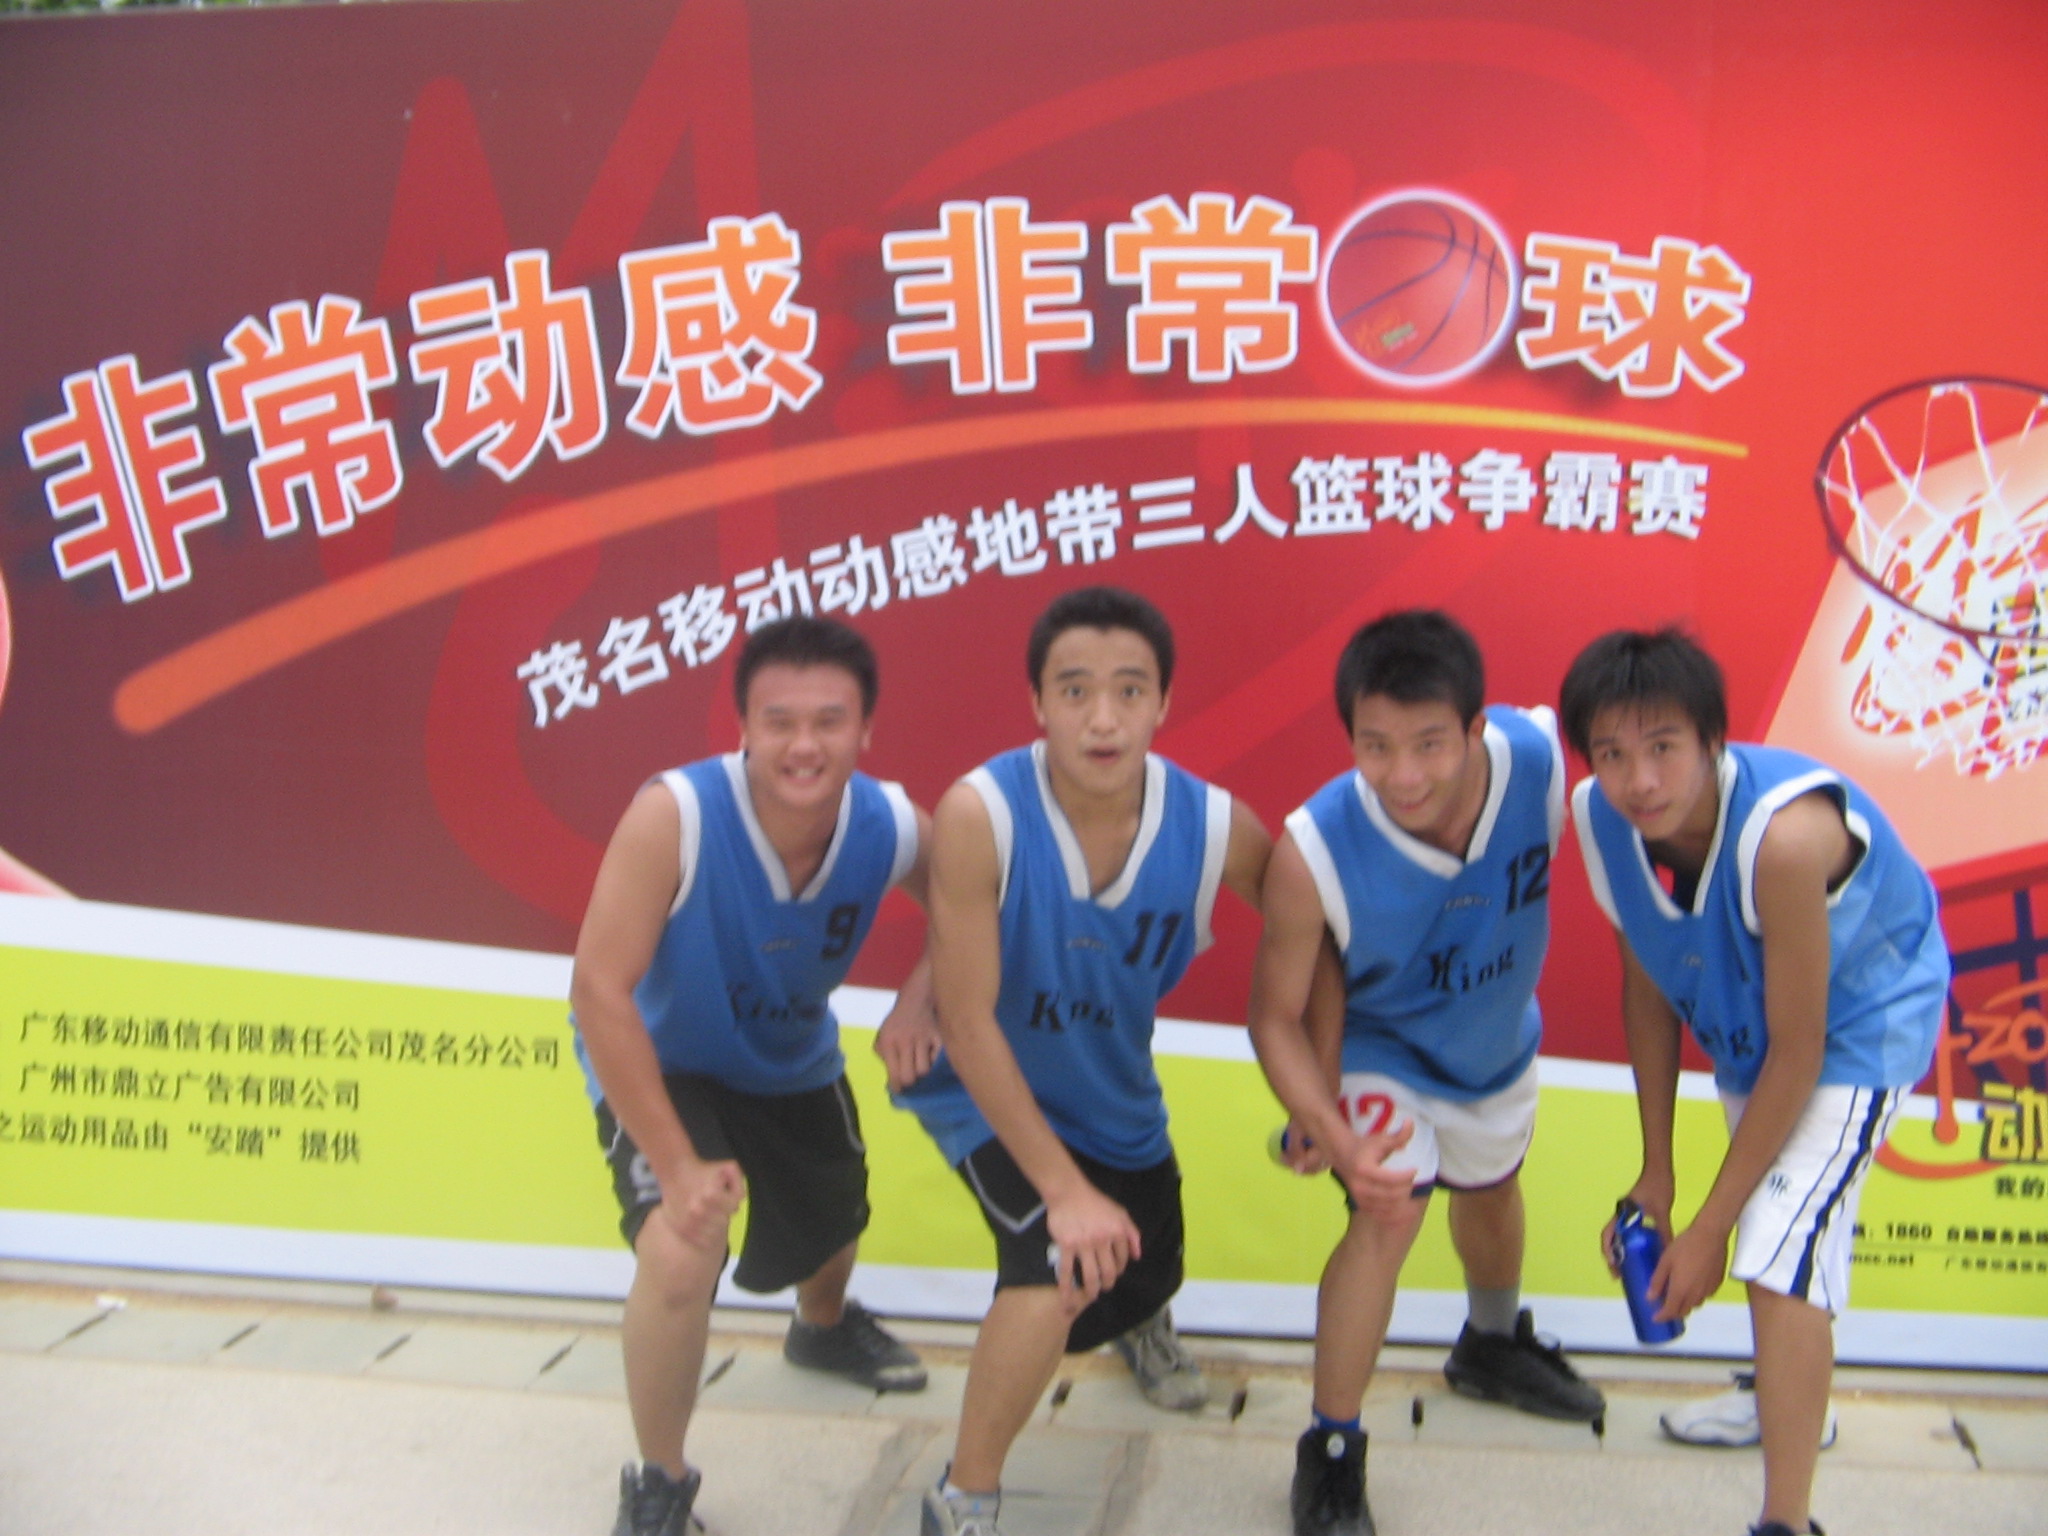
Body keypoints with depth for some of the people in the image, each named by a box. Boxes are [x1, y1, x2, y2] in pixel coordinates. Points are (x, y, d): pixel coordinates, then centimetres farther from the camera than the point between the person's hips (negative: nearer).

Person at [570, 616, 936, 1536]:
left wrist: (919, 999, -23)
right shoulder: (673, 816, -38)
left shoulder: (893, 829, -24)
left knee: (832, 1227, 25)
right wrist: (677, 1165, -36)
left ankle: (824, 1328, 65)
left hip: (794, 1062, 5)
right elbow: (599, 989, -36)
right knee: (681, 1251, -27)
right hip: (661, 1062, -5)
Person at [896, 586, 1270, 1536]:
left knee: (1142, 1281, 23)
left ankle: (1136, 1327, 65)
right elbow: (966, 1019, -28)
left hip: (1115, 1095, 4)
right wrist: (1063, 1188, -28)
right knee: (1060, 1270, -27)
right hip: (986, 1089, -4)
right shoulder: (978, 814, -33)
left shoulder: (1220, 829, -23)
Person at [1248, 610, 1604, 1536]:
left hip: (1499, 1044, 5)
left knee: (1490, 1189, 27)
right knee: (1390, 1210, -25)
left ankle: (1494, 1345, 61)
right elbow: (1277, 1015, -28)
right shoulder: (1313, 851, -42)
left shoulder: (1543, 758, -36)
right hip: (1375, 1050, -4)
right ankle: (1330, 1456, -2)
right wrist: (1342, 1141, -43)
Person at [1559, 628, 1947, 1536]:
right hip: (1743, 1026, 7)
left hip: (1860, 1019, -7)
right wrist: (1655, 1173, -2)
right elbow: (1647, 986, -5)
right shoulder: (1601, 818, -22)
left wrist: (1709, 1227, -21)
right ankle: (1788, 1405, 51)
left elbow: (1798, 1049, -30)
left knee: (1782, 1256, -21)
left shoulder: (1785, 833, -40)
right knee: (1766, 1224, 25)